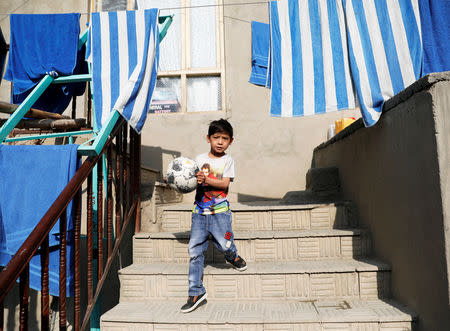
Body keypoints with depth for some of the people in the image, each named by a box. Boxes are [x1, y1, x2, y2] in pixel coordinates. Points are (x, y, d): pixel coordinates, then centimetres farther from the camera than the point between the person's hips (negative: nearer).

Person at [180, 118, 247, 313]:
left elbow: (225, 183, -9)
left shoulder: (227, 160, 3)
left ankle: (233, 256, 25)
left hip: (219, 210, -2)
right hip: (200, 210, 3)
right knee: (194, 249, -3)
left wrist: (206, 179, -21)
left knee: (223, 243, -15)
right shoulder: (199, 159, 10)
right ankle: (196, 292, 7)